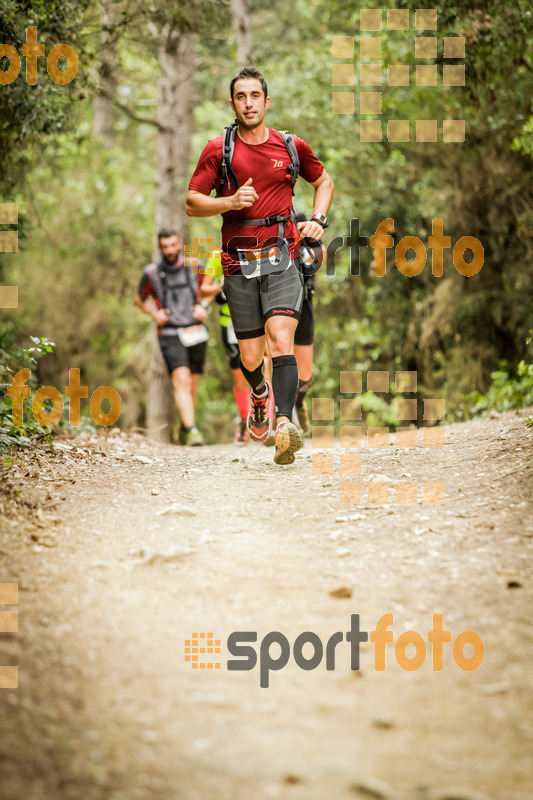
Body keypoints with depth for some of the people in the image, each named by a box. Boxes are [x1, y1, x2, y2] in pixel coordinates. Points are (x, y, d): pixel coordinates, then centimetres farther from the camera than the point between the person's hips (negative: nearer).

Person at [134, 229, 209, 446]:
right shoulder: (152, 273, 1)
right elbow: (140, 299, 17)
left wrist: (203, 306, 5)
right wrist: (154, 314, 0)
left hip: (195, 333, 3)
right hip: (170, 336, -3)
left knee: (192, 387, 8)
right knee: (182, 380, -21)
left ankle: (183, 428, 29)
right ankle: (191, 431, -29)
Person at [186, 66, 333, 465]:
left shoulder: (291, 147, 5)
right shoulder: (218, 150, 2)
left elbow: (324, 181, 23)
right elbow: (192, 202, 5)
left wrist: (318, 219, 6)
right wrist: (230, 202, -13)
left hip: (281, 257, -1)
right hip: (239, 263, 1)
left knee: (281, 340, -22)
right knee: (250, 358, 7)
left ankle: (285, 423, -34)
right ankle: (260, 392, 42)